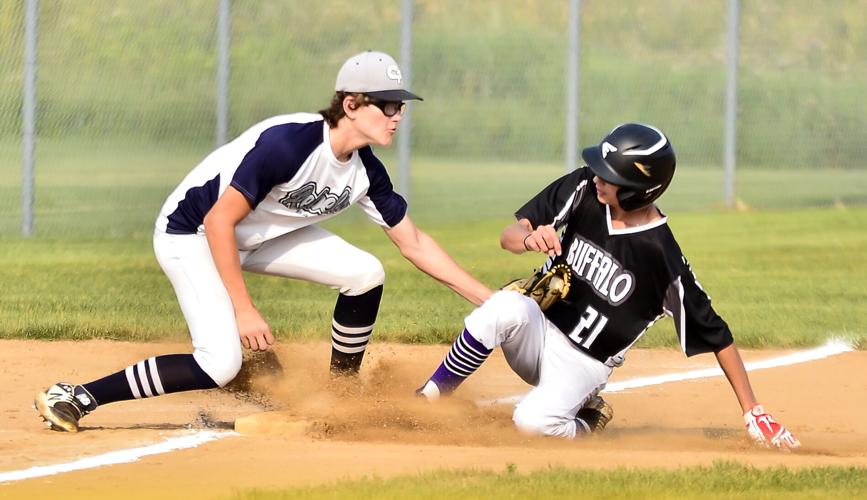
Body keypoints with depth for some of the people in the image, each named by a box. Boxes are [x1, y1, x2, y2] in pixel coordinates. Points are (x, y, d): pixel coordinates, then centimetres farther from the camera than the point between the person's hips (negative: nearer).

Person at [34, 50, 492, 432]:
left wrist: (489, 299, 2)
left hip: (260, 235, 8)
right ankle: (73, 398, -18)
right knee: (220, 364, -24)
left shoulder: (365, 172, -7)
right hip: (189, 232, -8)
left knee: (365, 274, -4)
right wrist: (244, 309, -30)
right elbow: (218, 222, -30)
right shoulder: (288, 142, -32)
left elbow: (414, 244, 5)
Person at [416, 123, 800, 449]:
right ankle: (430, 397, -15)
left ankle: (588, 419, 3)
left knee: (534, 421, -33)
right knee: (506, 308, -33)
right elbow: (508, 236, -7)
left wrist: (752, 413, -13)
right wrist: (530, 238, -32)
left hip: (581, 365, -3)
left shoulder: (663, 259, -22)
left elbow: (715, 334, -14)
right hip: (537, 327, 3)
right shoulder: (583, 190, -10)